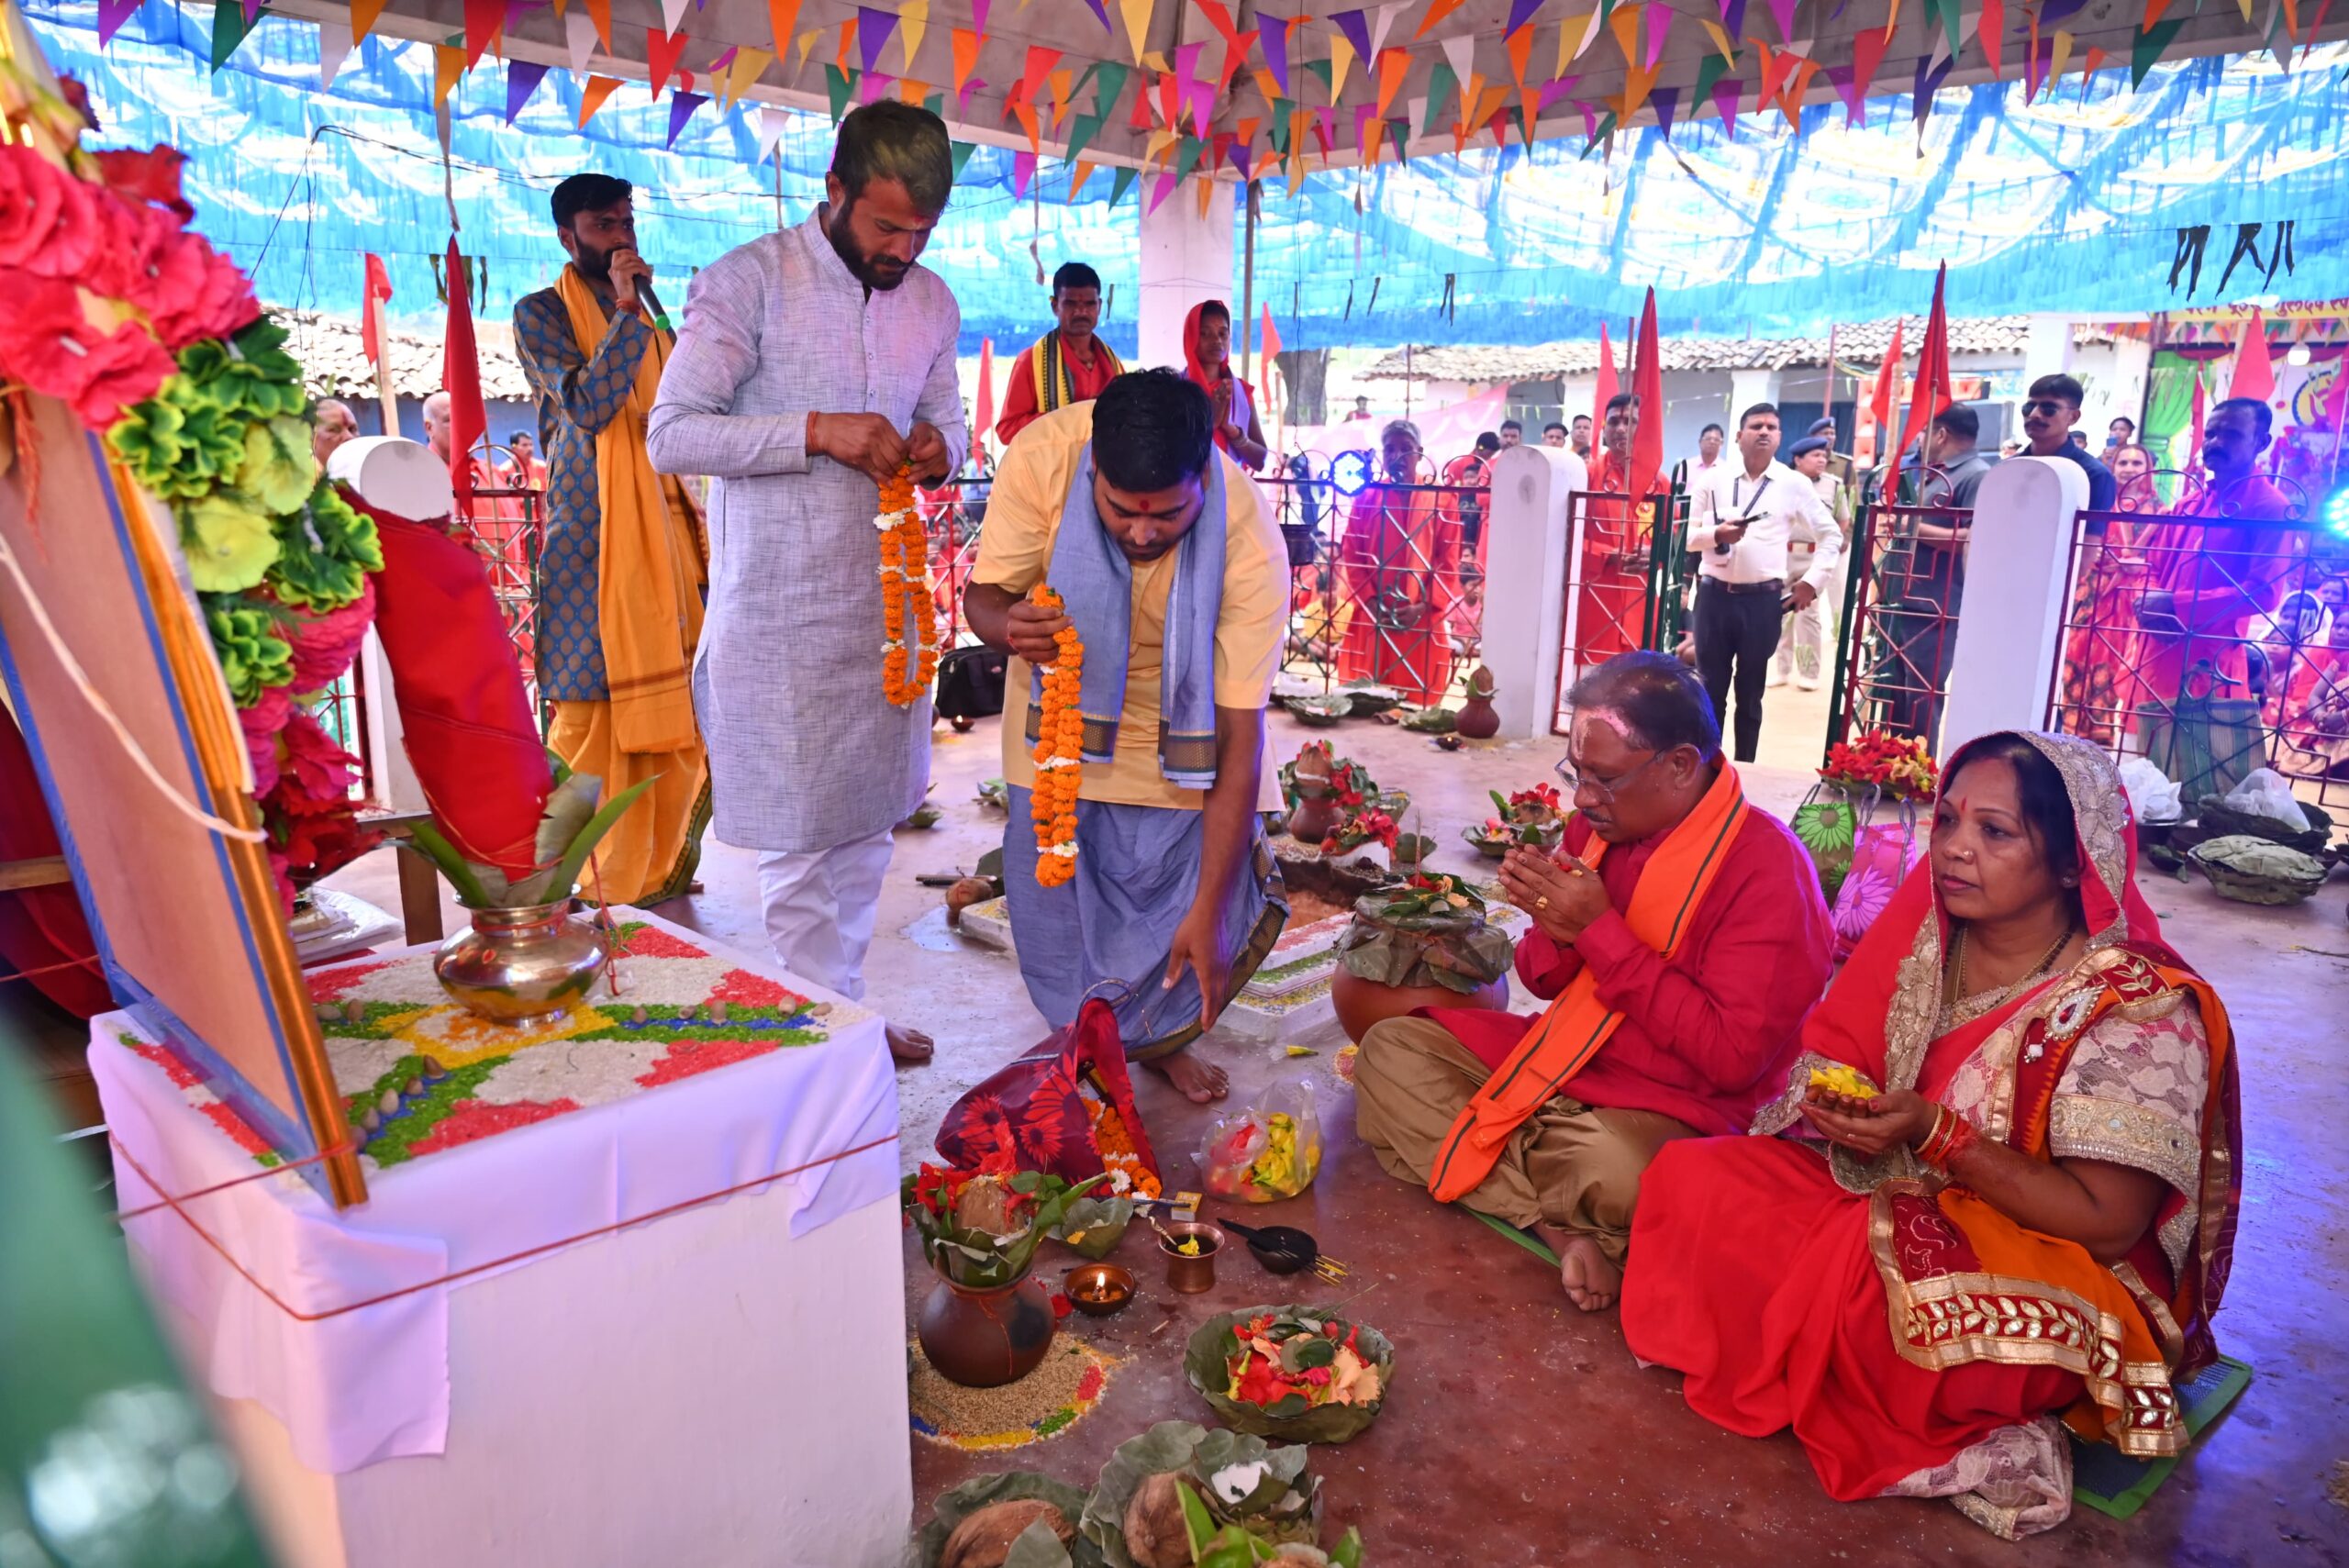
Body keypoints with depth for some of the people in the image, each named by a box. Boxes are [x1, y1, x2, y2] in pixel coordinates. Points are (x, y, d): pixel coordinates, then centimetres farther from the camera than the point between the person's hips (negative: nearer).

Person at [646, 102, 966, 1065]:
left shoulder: (932, 302, 9)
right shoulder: (748, 282, -8)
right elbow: (673, 434, -12)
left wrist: (941, 446, -4)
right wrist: (818, 432, -23)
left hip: (886, 602, 6)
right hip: (777, 613, -5)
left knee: (869, 822, 14)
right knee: (797, 839, 0)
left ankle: (848, 1010, 30)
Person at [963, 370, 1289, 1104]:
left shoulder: (1251, 547, -36)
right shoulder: (1042, 455, -32)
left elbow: (1240, 742, -33)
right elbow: (984, 593, -18)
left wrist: (1208, 911, -32)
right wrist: (1008, 626, -46)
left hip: (1178, 721, -1)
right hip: (1062, 697, 1)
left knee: (1179, 872, -3)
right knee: (1050, 872, 3)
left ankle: (1157, 1036, 26)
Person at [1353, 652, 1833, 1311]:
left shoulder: (1767, 868, -17)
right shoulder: (1598, 824, 2)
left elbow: (1732, 1057, -22)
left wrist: (1601, 930, -22)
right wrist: (1553, 926, -13)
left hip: (1669, 1110, -8)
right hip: (1559, 1057, 8)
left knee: (1614, 1170, -40)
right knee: (1389, 1049, -6)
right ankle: (1567, 1228, -16)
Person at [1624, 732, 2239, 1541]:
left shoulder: (2139, 1010, -18)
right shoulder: (1928, 943, -1)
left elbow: (2106, 1223, -19)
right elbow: (1839, 1067, 9)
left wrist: (1937, 1137, -25)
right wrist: (1844, 1111, -14)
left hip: (2052, 1276, -7)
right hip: (1900, 1206, 7)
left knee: (1853, 1274, -38)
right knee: (1692, 1176, -15)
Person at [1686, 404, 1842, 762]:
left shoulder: (1793, 484, 2)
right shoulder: (1713, 479, 4)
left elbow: (1832, 535, 9)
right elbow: (1690, 536, 5)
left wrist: (1813, 582, 0)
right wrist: (1716, 534, -15)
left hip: (1763, 599, 0)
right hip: (1715, 595, 1)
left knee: (1750, 692, 8)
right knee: (1710, 687, 6)